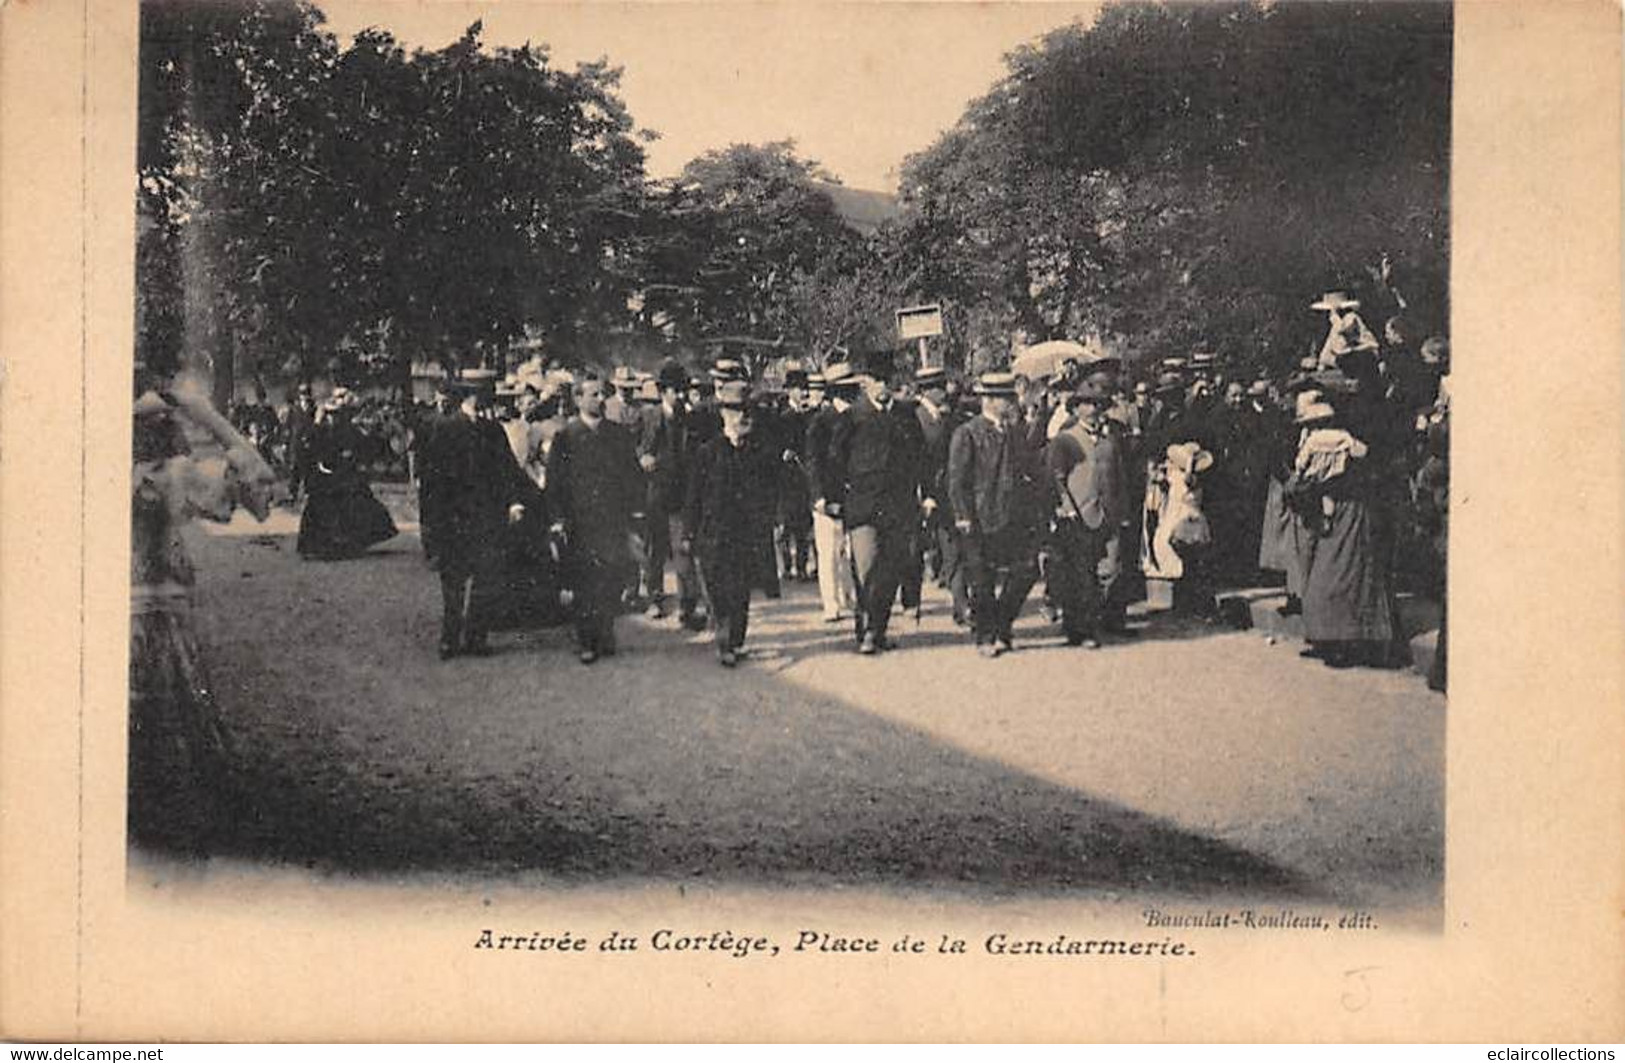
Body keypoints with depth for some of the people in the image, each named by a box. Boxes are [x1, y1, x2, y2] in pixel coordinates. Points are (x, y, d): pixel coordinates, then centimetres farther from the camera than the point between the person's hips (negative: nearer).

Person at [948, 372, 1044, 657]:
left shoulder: (1021, 432, 14)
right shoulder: (967, 434, -3)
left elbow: (1034, 473, 19)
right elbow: (957, 480, -6)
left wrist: (1034, 511, 11)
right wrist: (964, 518, -12)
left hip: (1019, 520, 5)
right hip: (982, 521, -5)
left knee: (1026, 571, -2)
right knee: (982, 582, 2)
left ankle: (1002, 627, 16)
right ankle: (984, 637, 14)